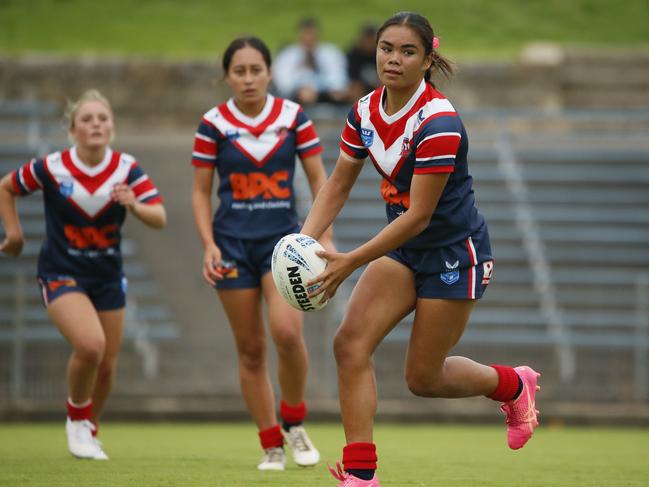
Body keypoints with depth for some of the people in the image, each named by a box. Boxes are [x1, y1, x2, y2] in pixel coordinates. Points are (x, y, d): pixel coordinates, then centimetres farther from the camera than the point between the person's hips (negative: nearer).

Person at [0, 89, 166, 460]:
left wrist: (135, 206, -36)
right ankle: (77, 418, 1)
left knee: (107, 366, 7)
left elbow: (160, 218, -17)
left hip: (108, 277, 4)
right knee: (90, 344, -27)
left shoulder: (127, 169, -9)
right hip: (61, 274, -4)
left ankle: (89, 433, 35)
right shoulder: (51, 168, -14)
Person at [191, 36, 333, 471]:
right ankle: (272, 446, 11)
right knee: (251, 349, 1)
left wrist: (326, 238, -4)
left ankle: (294, 422, 1)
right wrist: (209, 246, -8)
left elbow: (319, 179, 3)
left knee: (287, 330, -22)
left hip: (283, 239, -1)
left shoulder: (293, 116, 0)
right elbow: (201, 192, 3)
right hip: (233, 243, 1)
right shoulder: (214, 124, -1)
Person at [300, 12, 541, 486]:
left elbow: (418, 216, -27)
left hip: (455, 251, -6)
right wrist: (306, 240, -13)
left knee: (423, 377, 3)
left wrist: (350, 262, -29)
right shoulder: (366, 111, -4)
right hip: (404, 248, 7)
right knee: (351, 343, -13)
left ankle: (515, 385, 32)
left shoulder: (438, 123, -27)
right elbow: (338, 185, 4)